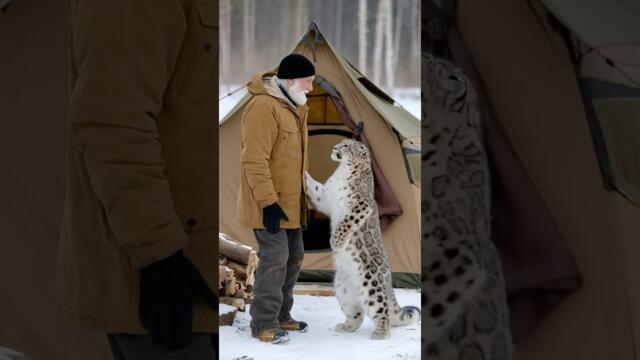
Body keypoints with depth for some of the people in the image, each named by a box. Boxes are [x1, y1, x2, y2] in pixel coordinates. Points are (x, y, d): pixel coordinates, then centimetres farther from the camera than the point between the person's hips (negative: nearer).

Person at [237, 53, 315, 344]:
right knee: (274, 258, -10)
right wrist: (268, 202, -26)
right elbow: (254, 161, -24)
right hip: (270, 204, -10)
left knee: (293, 257, 15)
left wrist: (302, 197, 22)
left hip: (291, 201, 10)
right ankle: (264, 323, -3)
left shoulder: (294, 107, 13)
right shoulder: (263, 107, -19)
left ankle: (281, 316, 26)